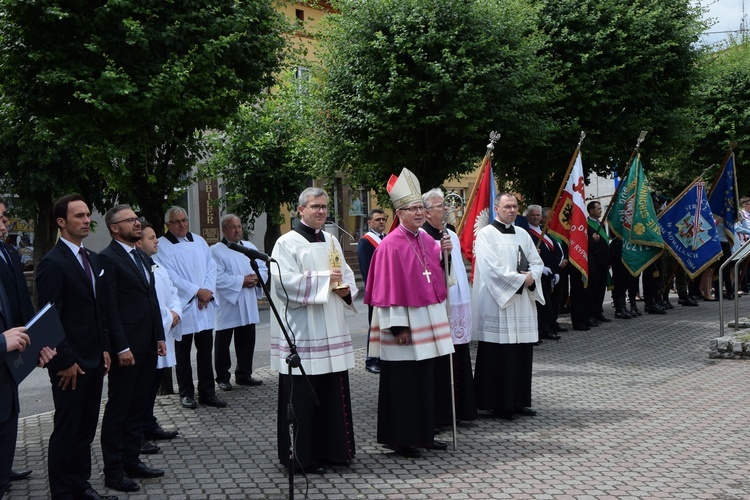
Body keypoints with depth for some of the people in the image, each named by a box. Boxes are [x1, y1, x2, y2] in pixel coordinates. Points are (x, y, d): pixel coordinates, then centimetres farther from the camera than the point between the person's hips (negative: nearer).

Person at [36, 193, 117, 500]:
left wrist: (104, 348, 11)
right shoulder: (52, 263, -13)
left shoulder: (93, 259, 11)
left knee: (86, 428, 14)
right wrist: (66, 361, -16)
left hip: (94, 360, 7)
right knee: (66, 430, 4)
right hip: (70, 364, -7)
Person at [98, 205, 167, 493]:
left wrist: (159, 337, 13)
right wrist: (122, 348, -17)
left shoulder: (143, 257, 16)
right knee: (118, 410, 1)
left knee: (137, 407, 14)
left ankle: (131, 461, 23)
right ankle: (113, 471, 9)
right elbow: (110, 307, -14)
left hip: (148, 346, 8)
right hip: (126, 347, -8)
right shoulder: (108, 258, -9)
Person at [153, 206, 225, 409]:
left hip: (205, 306, 4)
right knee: (183, 353, 5)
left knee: (206, 350, 6)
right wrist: (197, 291, -14)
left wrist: (208, 291, -9)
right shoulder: (161, 246, -4)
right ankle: (186, 394, 15)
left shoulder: (199, 241, 12)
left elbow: (211, 267, 7)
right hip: (182, 307, -4)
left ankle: (207, 393, 13)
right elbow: (170, 276, -12)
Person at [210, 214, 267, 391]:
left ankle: (244, 375, 23)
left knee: (247, 341, 11)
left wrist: (257, 278, -10)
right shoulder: (215, 251, -7)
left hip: (248, 306, 6)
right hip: (226, 306, -6)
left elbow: (263, 268, 12)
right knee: (223, 343, 3)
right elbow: (218, 278, -17)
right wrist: (242, 281, -18)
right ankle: (223, 378, 13)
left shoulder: (250, 247, 14)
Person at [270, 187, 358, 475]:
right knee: (305, 395, -3)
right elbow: (282, 280, -17)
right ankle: (305, 455, 7)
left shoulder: (331, 241, 15)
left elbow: (346, 273, 18)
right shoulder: (287, 243, -5)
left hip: (332, 330, 7)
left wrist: (347, 289, -5)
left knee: (334, 390, 9)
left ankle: (334, 449, 21)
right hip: (302, 332, -6)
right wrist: (323, 279, -19)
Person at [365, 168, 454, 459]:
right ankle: (399, 438, 12)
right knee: (402, 382, 1)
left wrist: (445, 253, 0)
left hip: (428, 321, 8)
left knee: (426, 379, 13)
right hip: (405, 322, -8)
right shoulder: (391, 245, -14)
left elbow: (439, 273, 19)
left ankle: (423, 434, 24)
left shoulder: (427, 239, 9)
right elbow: (389, 289, -17)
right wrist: (398, 326, -19)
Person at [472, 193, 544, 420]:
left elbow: (537, 263, 15)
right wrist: (521, 278, -10)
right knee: (499, 356, -4)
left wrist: (531, 277, -7)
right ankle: (500, 404, 3)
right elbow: (493, 268, -15)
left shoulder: (522, 234, 16)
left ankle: (519, 401, 17)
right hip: (498, 304, -6)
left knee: (522, 354, 7)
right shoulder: (486, 234, -5)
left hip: (523, 303, 7)